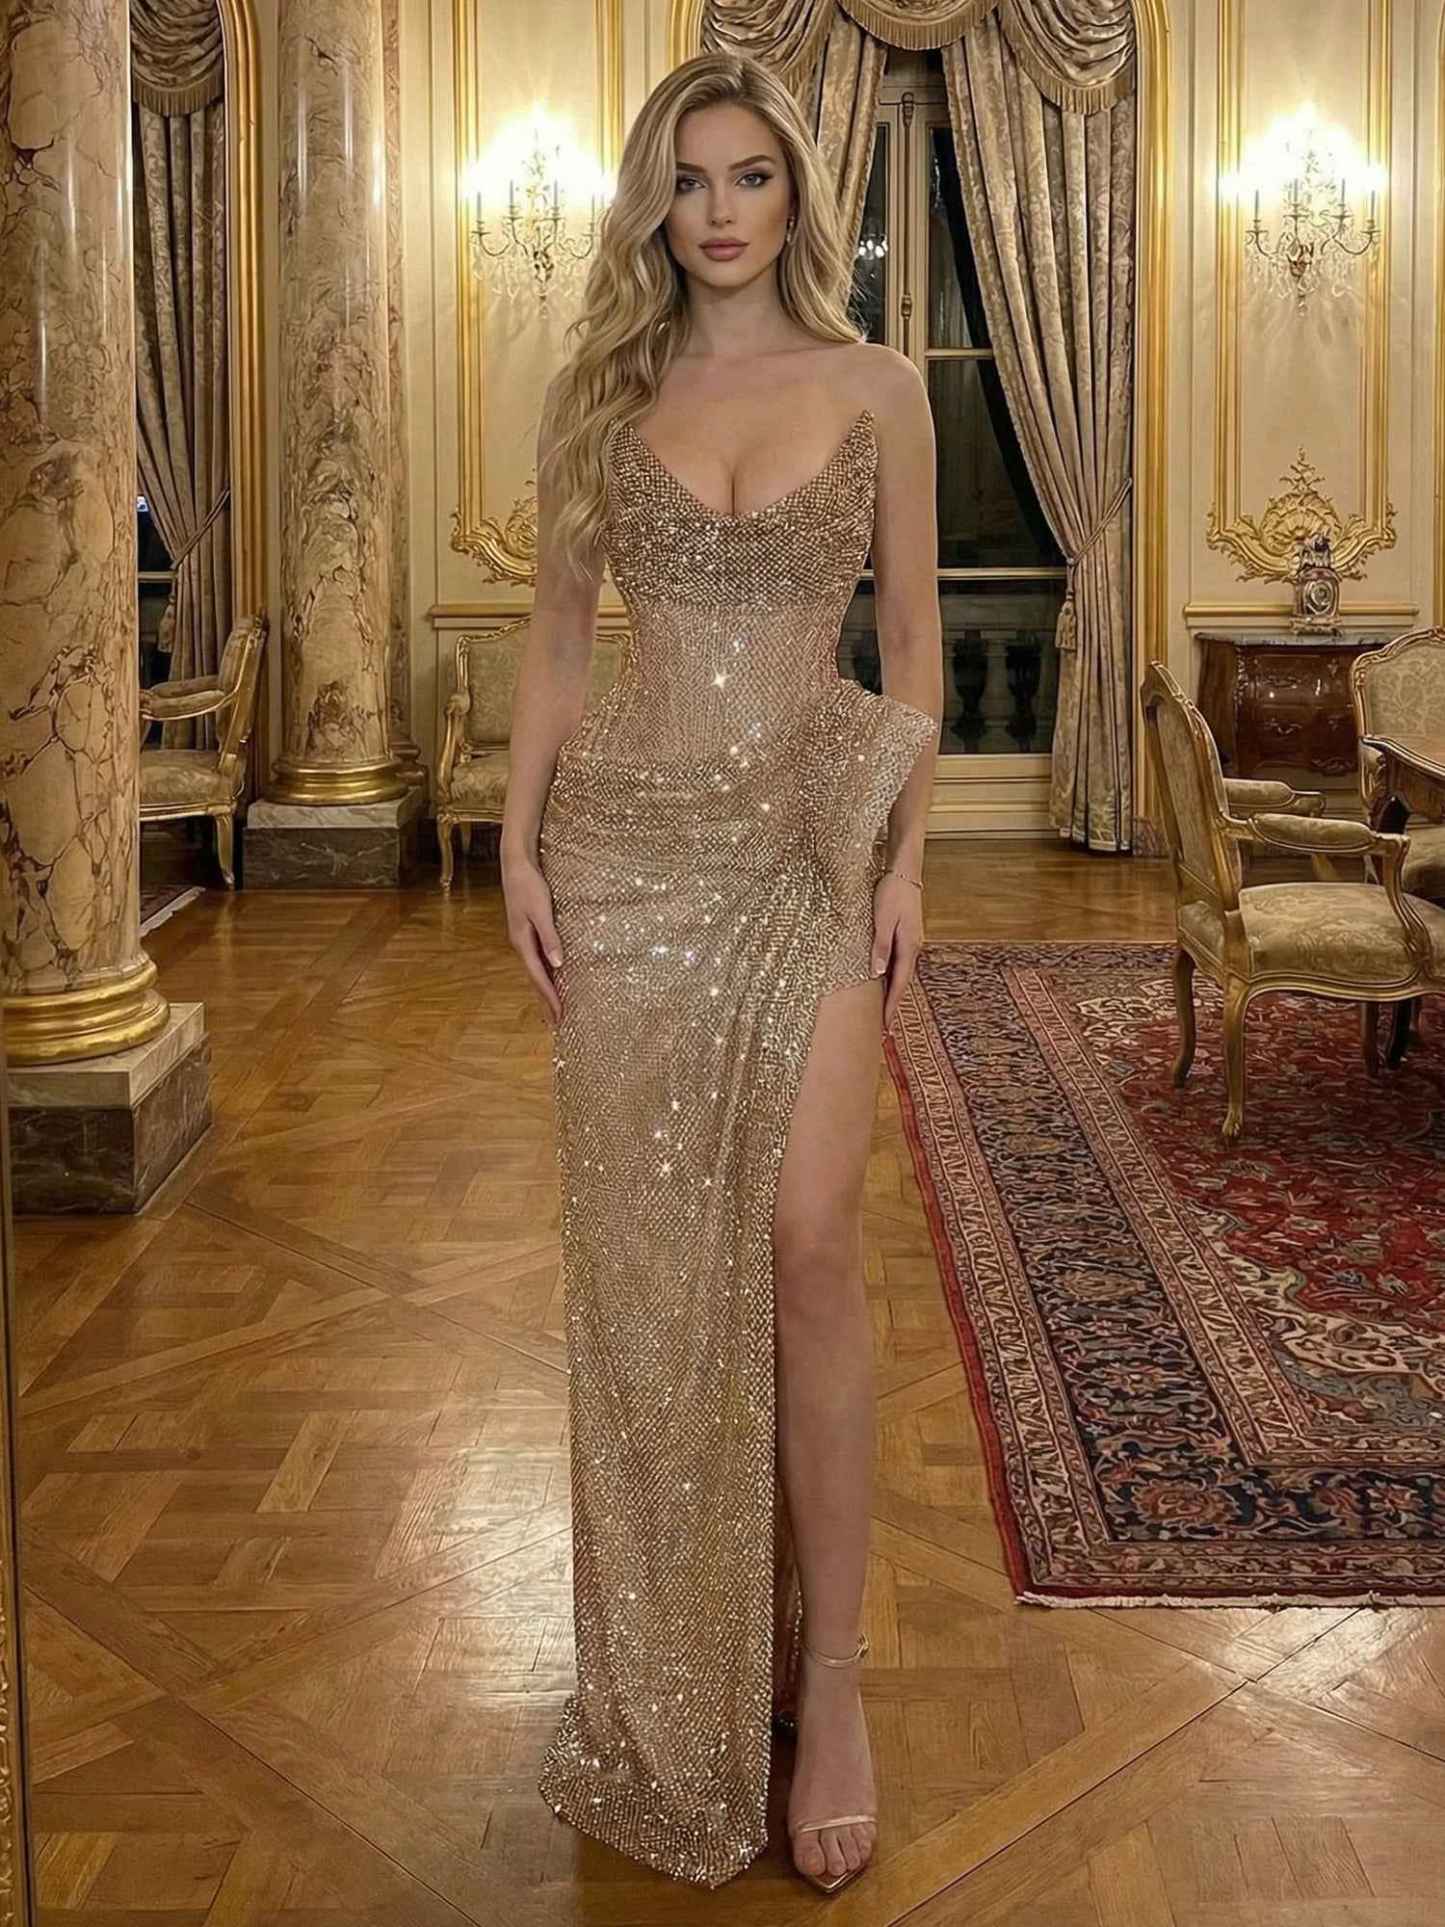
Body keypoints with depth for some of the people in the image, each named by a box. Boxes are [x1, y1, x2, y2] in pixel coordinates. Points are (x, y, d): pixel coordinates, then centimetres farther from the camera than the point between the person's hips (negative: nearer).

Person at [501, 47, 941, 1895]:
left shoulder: (877, 389, 4)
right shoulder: (599, 392, 7)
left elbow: (912, 642, 5)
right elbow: (555, 634, 9)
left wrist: (907, 855, -3)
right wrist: (519, 844, 0)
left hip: (813, 832, -1)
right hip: (632, 837, 2)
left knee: (807, 1231, -12)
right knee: (645, 1242, 4)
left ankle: (827, 1673, 1)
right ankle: (672, 1655, 22)